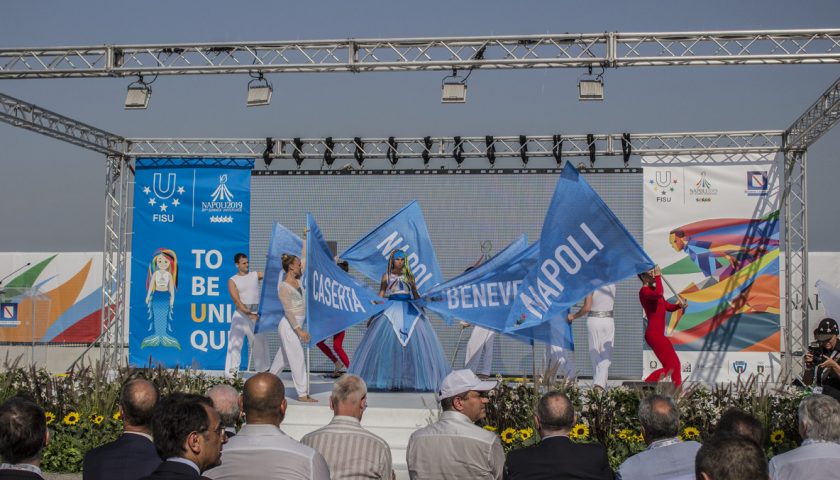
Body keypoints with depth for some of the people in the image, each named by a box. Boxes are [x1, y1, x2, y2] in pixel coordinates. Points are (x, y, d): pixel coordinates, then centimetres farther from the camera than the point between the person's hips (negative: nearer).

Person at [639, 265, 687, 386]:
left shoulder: (653, 289, 18)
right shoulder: (644, 291, -13)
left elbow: (668, 306, 22)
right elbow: (659, 293, -36)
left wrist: (679, 305, 2)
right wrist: (658, 276, -23)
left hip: (658, 335, 10)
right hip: (654, 334, -10)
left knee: (675, 364, 16)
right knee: (670, 367, -10)